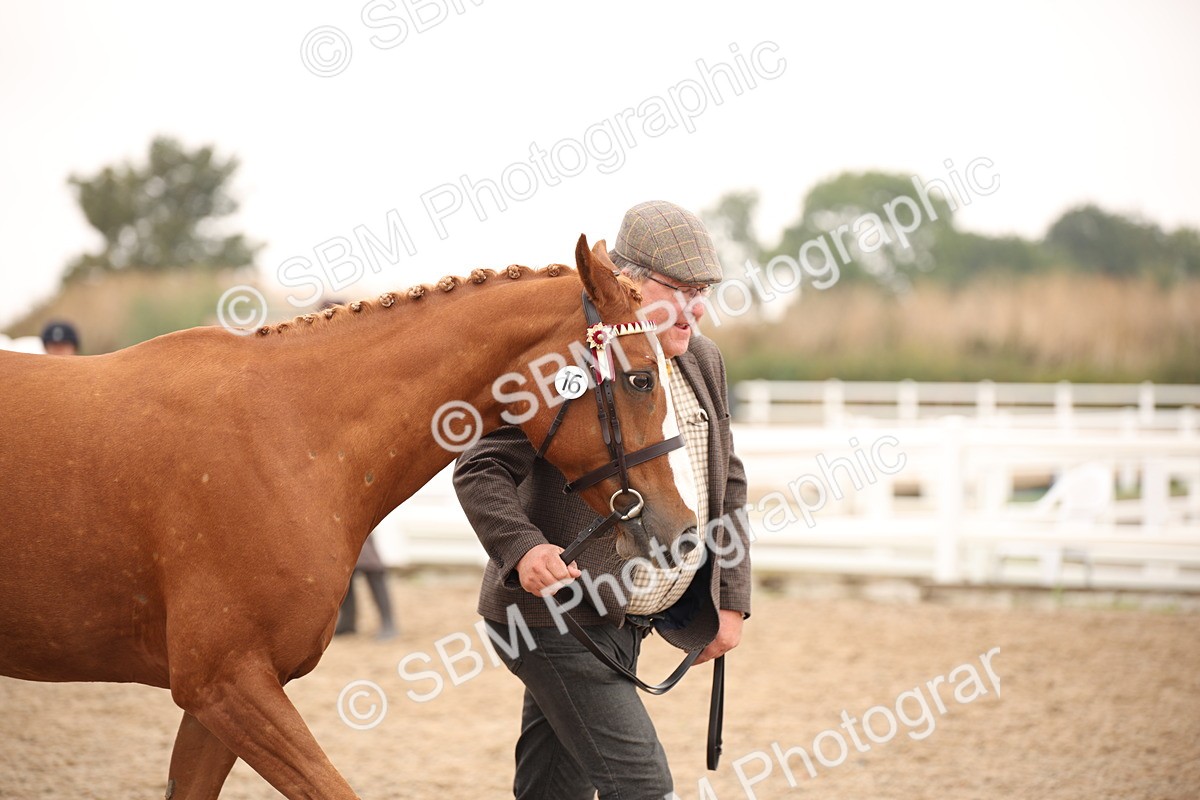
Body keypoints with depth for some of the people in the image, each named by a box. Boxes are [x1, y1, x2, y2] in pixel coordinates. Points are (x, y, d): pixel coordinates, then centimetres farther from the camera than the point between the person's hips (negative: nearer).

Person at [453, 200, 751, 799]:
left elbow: (727, 484, 17)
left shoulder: (701, 362, 9)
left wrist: (731, 602, 10)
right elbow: (481, 470, -16)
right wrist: (522, 550, -33)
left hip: (624, 623, 8)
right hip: (559, 619, -8)